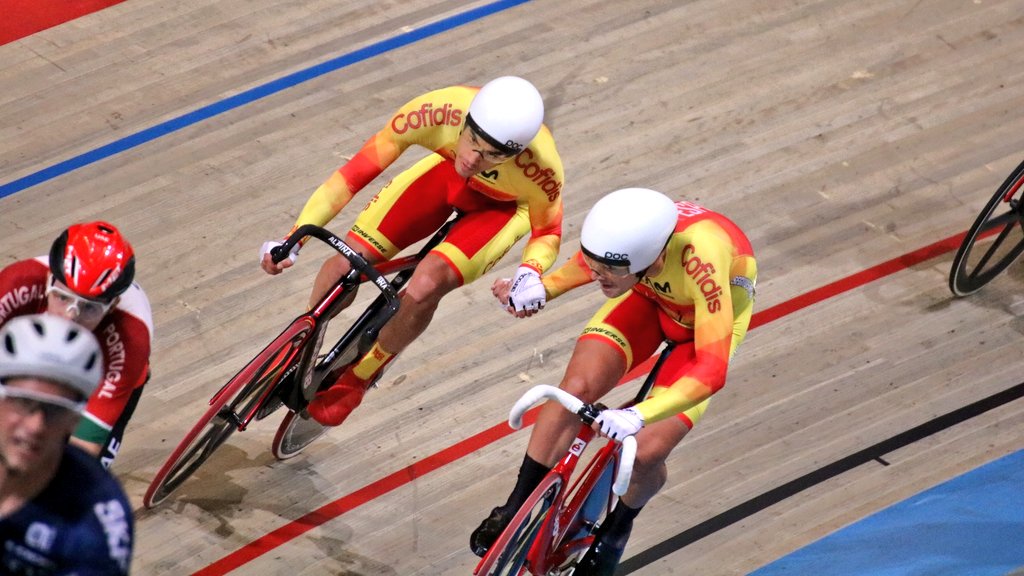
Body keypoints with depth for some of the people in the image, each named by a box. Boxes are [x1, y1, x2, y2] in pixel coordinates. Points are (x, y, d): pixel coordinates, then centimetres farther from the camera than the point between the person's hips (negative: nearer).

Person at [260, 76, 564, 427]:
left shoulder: (541, 169, -39)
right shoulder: (437, 111, -39)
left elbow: (548, 230, -15)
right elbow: (355, 173, -31)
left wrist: (530, 273, -36)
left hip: (502, 205, -2)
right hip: (446, 174, 2)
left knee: (425, 287, -26)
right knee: (346, 263, -12)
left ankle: (355, 381, 2)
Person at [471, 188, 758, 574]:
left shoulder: (702, 261, -45)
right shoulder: (623, 231, -31)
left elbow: (711, 369, -45)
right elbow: (590, 264, -5)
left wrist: (638, 416, -56)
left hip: (709, 320, -4)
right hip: (651, 297, 4)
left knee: (646, 452, -15)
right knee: (576, 387, -18)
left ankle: (617, 527, 19)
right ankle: (515, 510, 1)